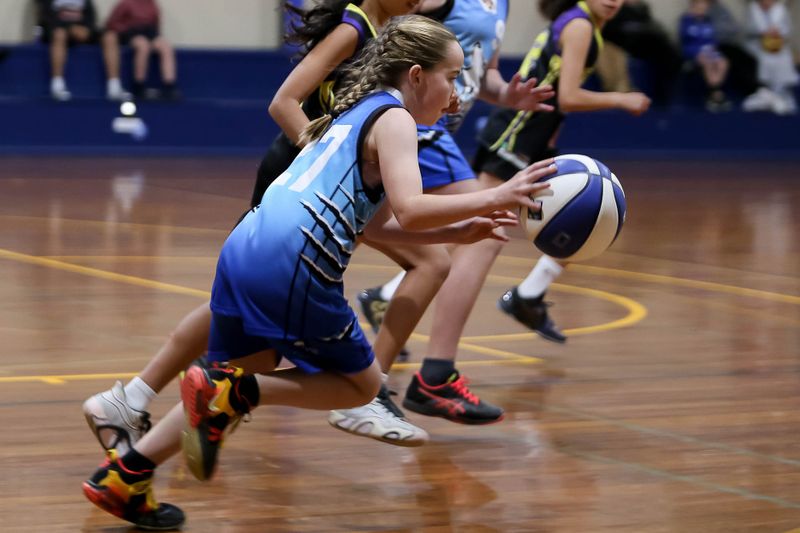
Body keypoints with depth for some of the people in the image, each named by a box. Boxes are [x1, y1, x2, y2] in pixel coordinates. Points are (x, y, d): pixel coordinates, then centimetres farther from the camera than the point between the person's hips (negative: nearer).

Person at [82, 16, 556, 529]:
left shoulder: (358, 111, 27)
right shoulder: (394, 119, 0)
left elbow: (373, 221, 29)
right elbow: (409, 211, -14)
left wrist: (457, 231, 24)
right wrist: (494, 198, -8)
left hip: (243, 250, 8)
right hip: (292, 265, -8)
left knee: (243, 382, 22)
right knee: (362, 384, 11)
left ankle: (125, 475, 13)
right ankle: (232, 392, -7)